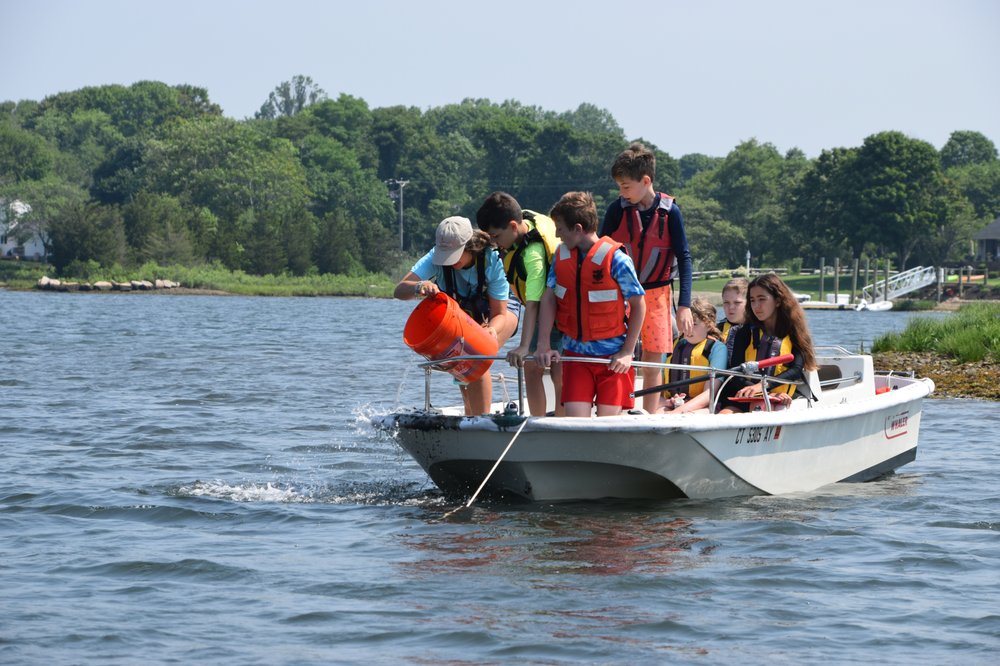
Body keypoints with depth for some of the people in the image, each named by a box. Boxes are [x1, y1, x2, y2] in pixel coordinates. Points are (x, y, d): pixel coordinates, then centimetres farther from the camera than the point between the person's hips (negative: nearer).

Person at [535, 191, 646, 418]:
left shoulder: (615, 259, -13)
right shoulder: (561, 255, 3)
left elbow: (638, 305, -7)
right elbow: (548, 299, 5)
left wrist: (627, 352, -8)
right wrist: (544, 345, -4)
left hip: (614, 357, -4)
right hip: (575, 354, 4)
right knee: (574, 420, -8)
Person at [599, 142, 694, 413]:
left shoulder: (669, 211, -8)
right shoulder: (617, 209, -7)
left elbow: (684, 258, -5)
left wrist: (684, 305, -11)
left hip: (656, 292, 0)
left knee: (653, 363, 4)